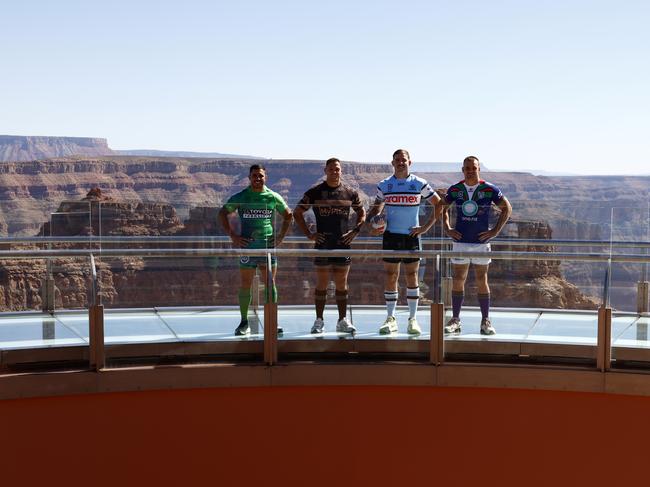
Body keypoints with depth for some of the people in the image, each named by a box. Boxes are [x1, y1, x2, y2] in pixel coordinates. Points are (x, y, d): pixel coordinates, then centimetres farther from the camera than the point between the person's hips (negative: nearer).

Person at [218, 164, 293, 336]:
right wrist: (232, 236, 1)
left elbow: (288, 215, 18)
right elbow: (222, 214, 9)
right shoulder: (240, 197, 2)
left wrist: (281, 236, 9)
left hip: (268, 244, 1)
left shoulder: (273, 197, 6)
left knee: (270, 284, 2)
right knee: (245, 285, 1)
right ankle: (244, 323, 8)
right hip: (247, 245, -1)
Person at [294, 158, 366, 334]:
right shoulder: (315, 192, 1)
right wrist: (309, 234, -1)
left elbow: (362, 213, 19)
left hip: (343, 243, 2)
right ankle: (319, 321, 7)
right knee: (321, 284, 1)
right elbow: (297, 213, 6)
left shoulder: (350, 192, 7)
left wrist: (355, 231, 5)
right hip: (322, 243, -2)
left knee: (342, 284, 6)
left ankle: (343, 321, 12)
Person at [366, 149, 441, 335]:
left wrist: (426, 227, -1)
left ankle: (413, 319, 8)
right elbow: (376, 207, 20)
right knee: (390, 277, 1)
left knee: (412, 277, 1)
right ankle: (390, 319, 9)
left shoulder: (419, 184, 1)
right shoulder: (384, 185, 7)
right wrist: (372, 223, -1)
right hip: (390, 236, 2)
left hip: (412, 236, -1)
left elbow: (438, 204, 6)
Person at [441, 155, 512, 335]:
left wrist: (496, 230, -2)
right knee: (457, 280, 3)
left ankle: (486, 322, 12)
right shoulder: (455, 190, 2)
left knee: (482, 281, 3)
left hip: (481, 241, -2)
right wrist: (447, 228, 7)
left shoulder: (490, 189, -4)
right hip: (460, 241, 2)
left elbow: (507, 208, 4)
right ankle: (455, 320, 11)